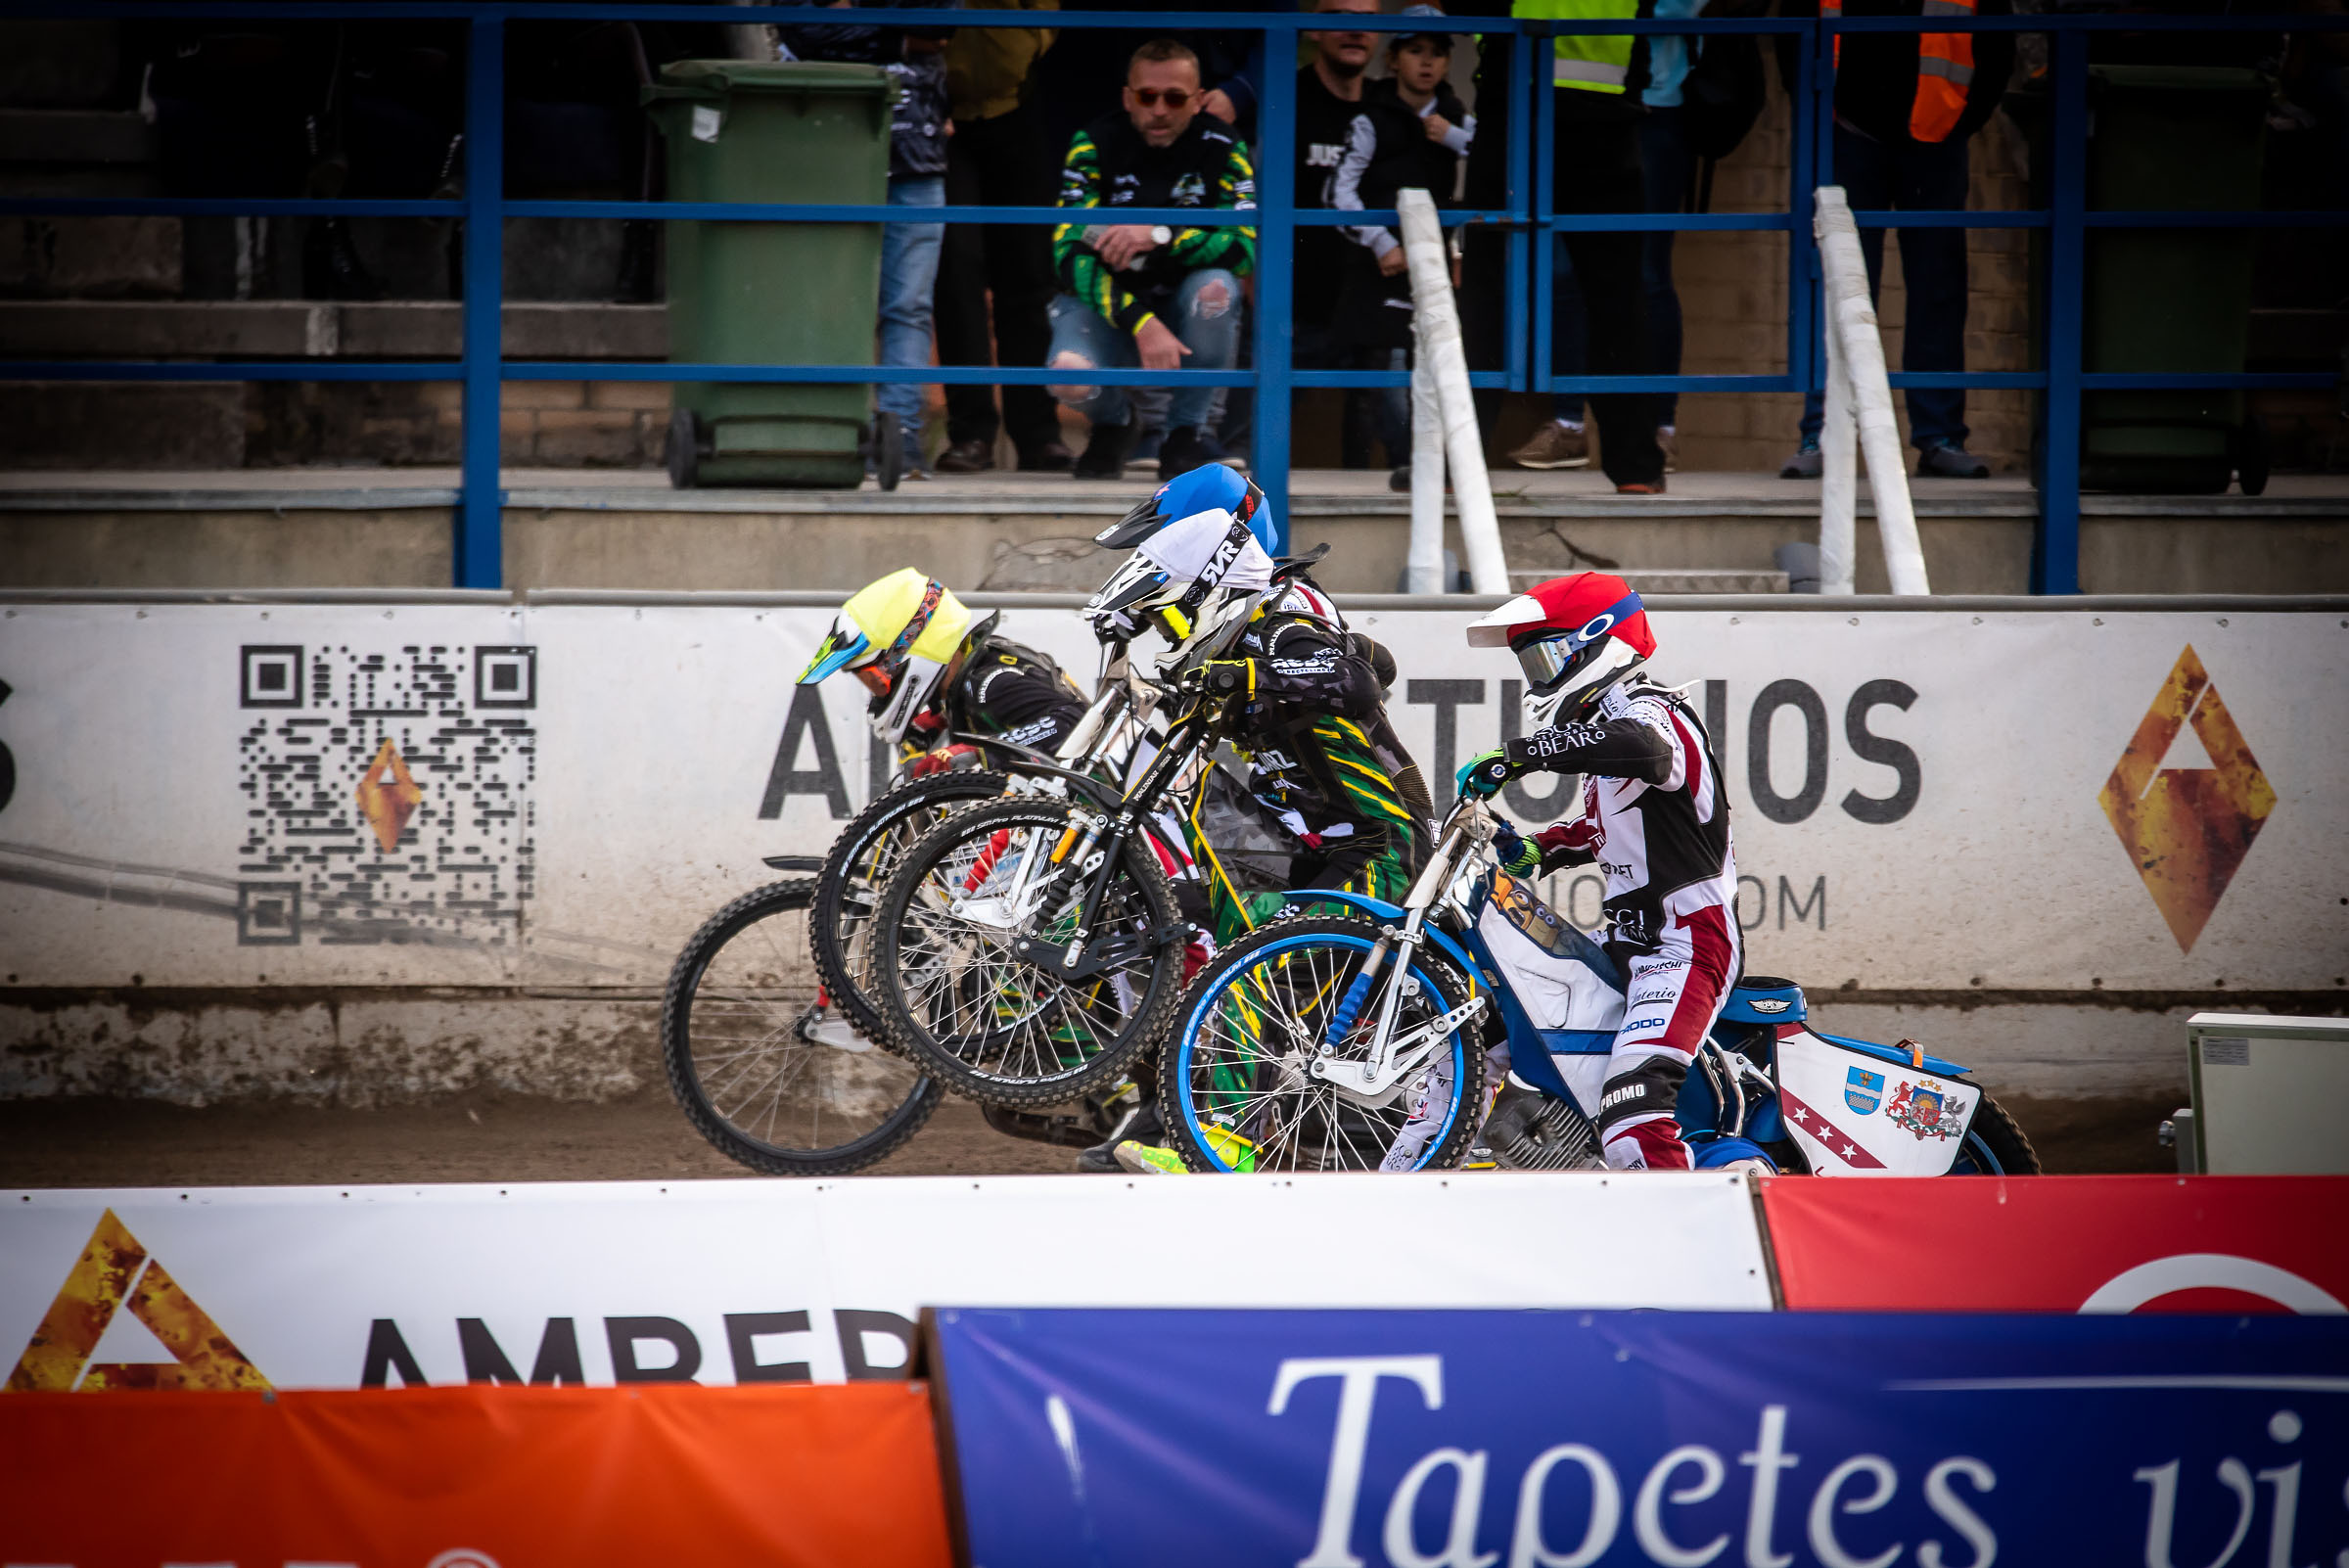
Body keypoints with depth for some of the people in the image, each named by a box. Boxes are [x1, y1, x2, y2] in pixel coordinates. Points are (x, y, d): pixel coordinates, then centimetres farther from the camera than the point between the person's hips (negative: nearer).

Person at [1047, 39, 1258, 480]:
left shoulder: (1220, 146, -10)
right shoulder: (1094, 145, -13)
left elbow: (1247, 245, -19)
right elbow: (1072, 252, -21)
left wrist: (1159, 235, -31)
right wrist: (1141, 325, -33)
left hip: (1184, 305, 1)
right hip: (1107, 303, -1)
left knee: (1215, 286, -33)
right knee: (1070, 375, -32)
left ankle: (1185, 431, -10)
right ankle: (1115, 421, 9)